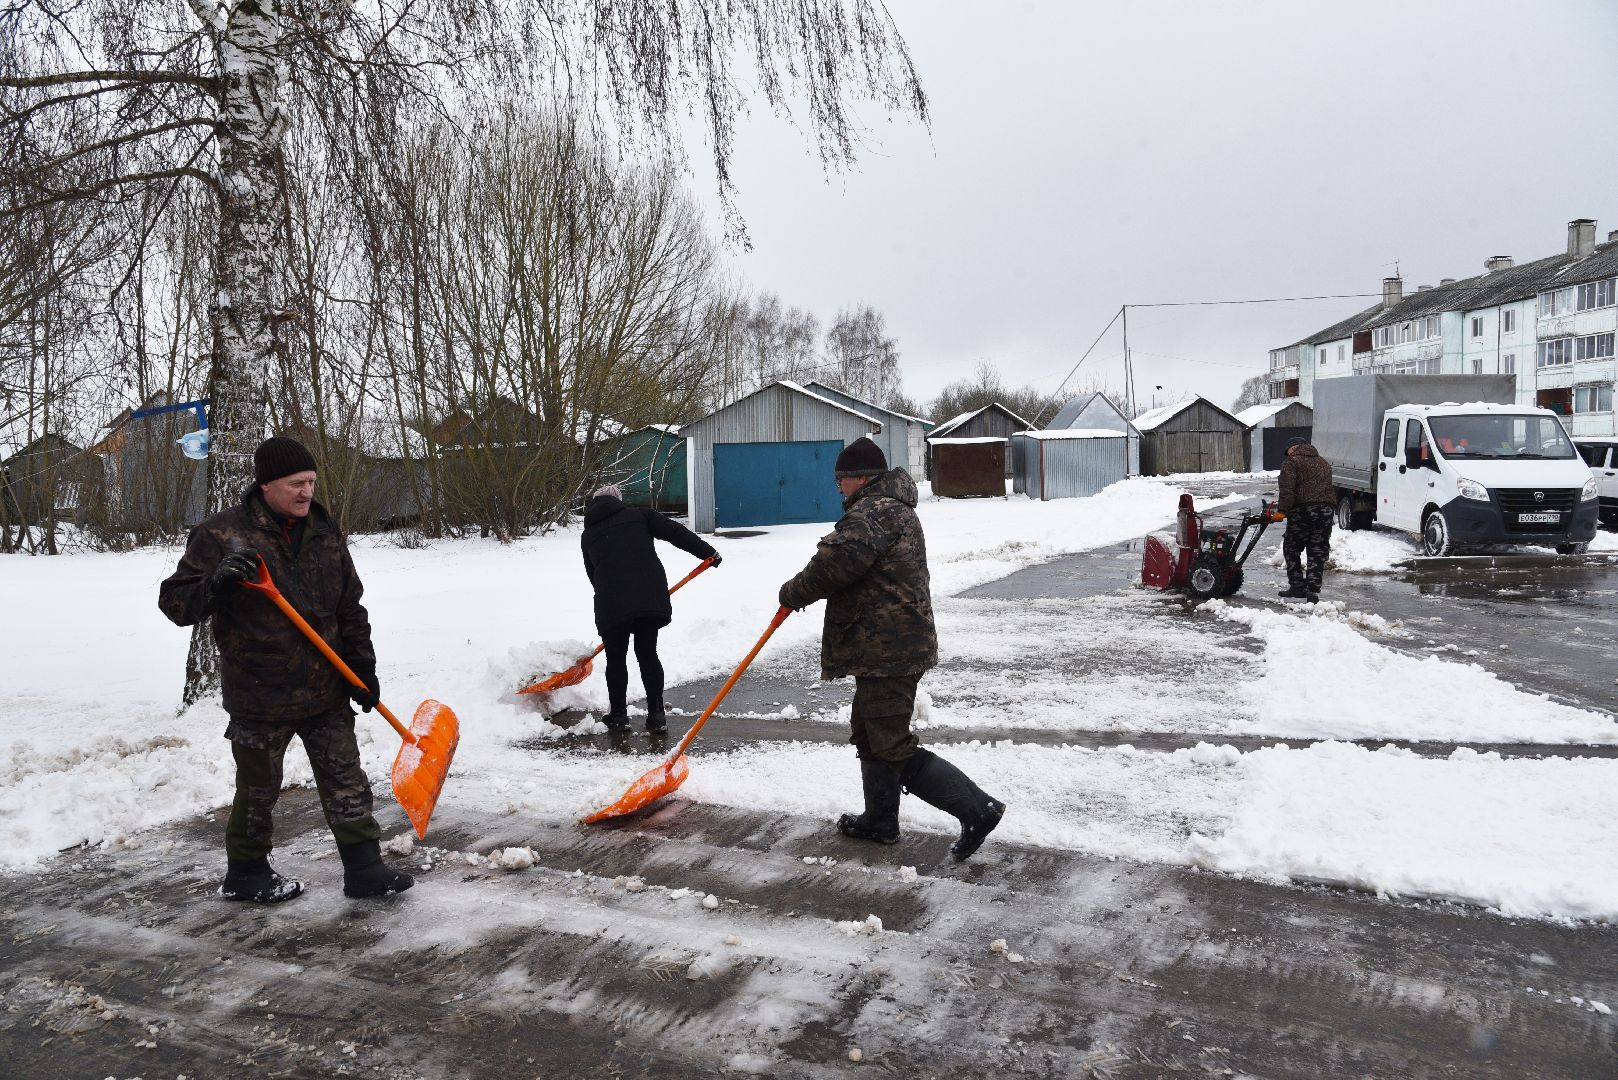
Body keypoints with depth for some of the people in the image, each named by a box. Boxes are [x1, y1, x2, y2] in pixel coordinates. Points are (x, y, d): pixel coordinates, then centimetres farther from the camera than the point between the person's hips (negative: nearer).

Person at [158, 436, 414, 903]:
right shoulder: (222, 534, -10)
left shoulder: (325, 534, 5)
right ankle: (245, 873, 31)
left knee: (347, 782, 7)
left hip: (326, 690, 4)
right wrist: (218, 583, -30)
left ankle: (363, 869, 16)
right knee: (258, 790, 12)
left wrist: (363, 668, 6)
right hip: (260, 695, -4)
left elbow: (350, 610, 11)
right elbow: (174, 602, -10)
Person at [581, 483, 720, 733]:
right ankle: (656, 715, 14)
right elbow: (675, 532, 5)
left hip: (611, 602, 0)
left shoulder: (588, 535, 20)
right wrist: (707, 552, 5)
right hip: (651, 597, 0)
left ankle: (618, 715, 22)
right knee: (648, 654, 13)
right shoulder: (638, 515, 16)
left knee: (616, 658, 15)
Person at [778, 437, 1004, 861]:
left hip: (887, 651, -11)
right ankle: (880, 821, 32)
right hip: (896, 646, 11)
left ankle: (977, 809, -7)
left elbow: (834, 565, -26)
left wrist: (793, 593, -9)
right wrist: (803, 590, 10)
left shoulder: (873, 512, -17)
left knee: (894, 748, -8)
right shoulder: (893, 507, 19)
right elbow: (843, 560, 22)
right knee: (870, 735, 21)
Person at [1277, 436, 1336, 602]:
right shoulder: (1324, 463, 25)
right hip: (1327, 510, 6)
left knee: (1291, 548, 10)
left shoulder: (1291, 462, 1)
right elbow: (1327, 487, 21)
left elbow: (1287, 490, -12)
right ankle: (1313, 590, 2)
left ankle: (1298, 586, 9)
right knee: (1318, 552, 8)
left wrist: (1282, 510, -10)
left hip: (1303, 511, -6)